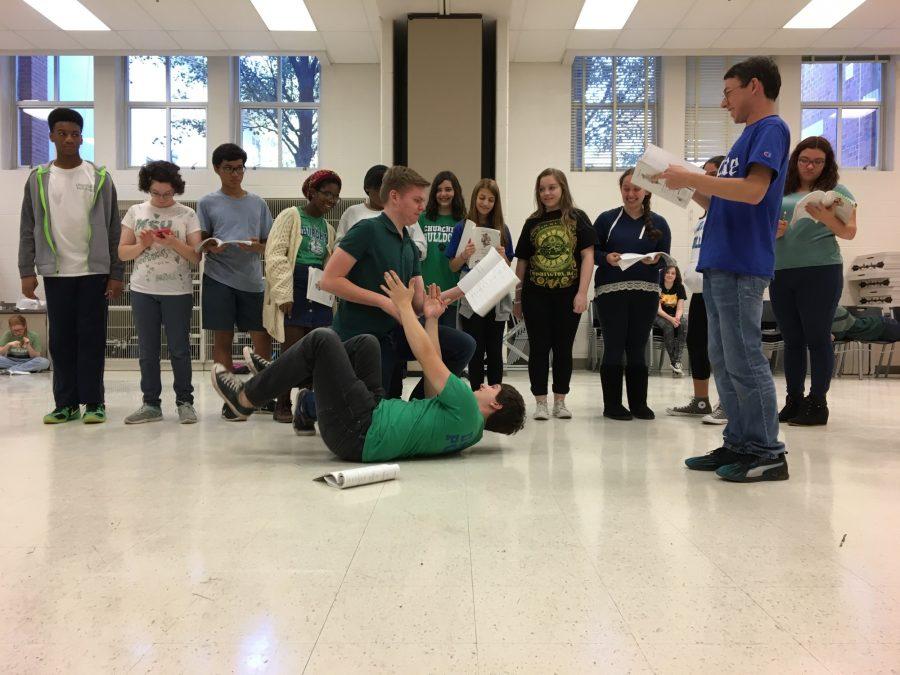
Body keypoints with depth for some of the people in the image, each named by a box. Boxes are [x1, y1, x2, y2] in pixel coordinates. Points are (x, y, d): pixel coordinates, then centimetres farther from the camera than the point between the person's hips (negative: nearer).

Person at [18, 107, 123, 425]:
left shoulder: (100, 177, 5)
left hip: (94, 271, -1)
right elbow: (28, 229, 7)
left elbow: (114, 229, 3)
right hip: (55, 273, 2)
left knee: (92, 338, 0)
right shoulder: (38, 178, 8)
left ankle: (93, 402, 6)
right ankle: (66, 403, 11)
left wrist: (116, 274, -3)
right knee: (61, 340, 4)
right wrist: (27, 271, -2)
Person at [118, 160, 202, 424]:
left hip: (178, 291, -2)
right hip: (143, 291, 3)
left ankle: (184, 402, 12)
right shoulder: (135, 212, 8)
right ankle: (151, 404, 16)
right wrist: (143, 245, -11)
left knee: (179, 349, 2)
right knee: (147, 351, 7)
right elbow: (122, 253, 7)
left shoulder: (187, 215, 1)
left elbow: (197, 256, -2)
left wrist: (175, 244, -17)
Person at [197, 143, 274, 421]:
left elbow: (269, 244, 13)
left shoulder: (257, 203, 14)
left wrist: (257, 246, -9)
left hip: (252, 280, 3)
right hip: (219, 278, -2)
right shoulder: (207, 203, 6)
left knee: (263, 338, 3)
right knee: (223, 338, 1)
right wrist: (211, 247, -16)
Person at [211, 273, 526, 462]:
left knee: (322, 339, -8)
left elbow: (426, 355, -8)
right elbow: (435, 370, 22)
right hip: (373, 417, 9)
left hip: (358, 431, -9)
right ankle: (276, 375, 12)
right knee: (366, 343, 10)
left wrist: (405, 305, 2)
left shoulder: (466, 409, -12)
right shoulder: (473, 429, 14)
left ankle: (246, 397, 2)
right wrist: (431, 320, 24)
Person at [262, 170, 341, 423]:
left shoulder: (328, 228, 19)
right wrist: (284, 294, -18)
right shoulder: (290, 216, -1)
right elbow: (275, 255, -10)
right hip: (294, 289, -6)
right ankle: (282, 406, 7)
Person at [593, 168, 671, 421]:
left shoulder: (658, 223, 9)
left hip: (646, 292, 2)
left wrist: (655, 260, -16)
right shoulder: (607, 219, 5)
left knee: (638, 349, 9)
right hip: (611, 291, -2)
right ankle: (612, 405, 8)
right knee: (614, 348, 1)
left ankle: (638, 403, 17)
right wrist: (606, 258, -18)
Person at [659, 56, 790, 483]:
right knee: (723, 361, 10)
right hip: (719, 263, 10)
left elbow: (753, 190, -19)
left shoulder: (771, 128, -4)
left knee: (744, 360, -7)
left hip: (741, 266, -10)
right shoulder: (749, 134, 24)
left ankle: (768, 454, 1)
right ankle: (739, 444, 17)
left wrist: (690, 177, -13)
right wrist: (688, 187, 13)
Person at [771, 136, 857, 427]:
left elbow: (849, 232, -1)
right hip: (781, 272, 4)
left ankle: (817, 403, 2)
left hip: (820, 271, -4)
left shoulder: (836, 191, 6)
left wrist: (824, 216, -18)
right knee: (792, 339, 7)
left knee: (817, 338, -4)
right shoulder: (781, 192, 15)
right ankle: (793, 401, 13)